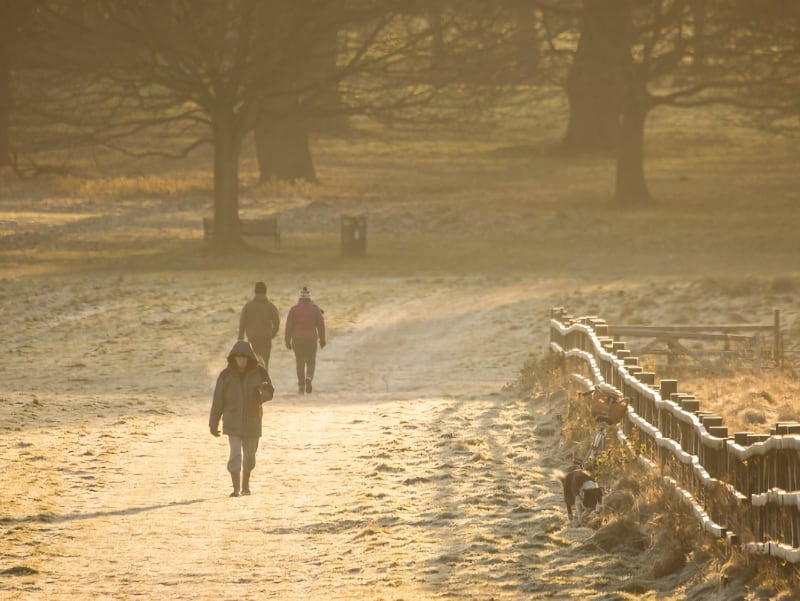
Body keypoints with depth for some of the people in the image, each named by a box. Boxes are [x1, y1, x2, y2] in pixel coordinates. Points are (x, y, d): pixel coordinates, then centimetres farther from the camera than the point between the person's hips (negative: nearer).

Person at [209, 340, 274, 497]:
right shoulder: (226, 376, -6)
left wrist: (261, 393, -23)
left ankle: (246, 484, 33)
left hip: (252, 422, 2)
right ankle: (236, 488, -11)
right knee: (235, 454, -15)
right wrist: (213, 423, -1)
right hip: (233, 423, -2)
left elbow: (270, 393, 3)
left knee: (250, 455, 13)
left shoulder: (259, 373, -3)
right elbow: (218, 400, -2)